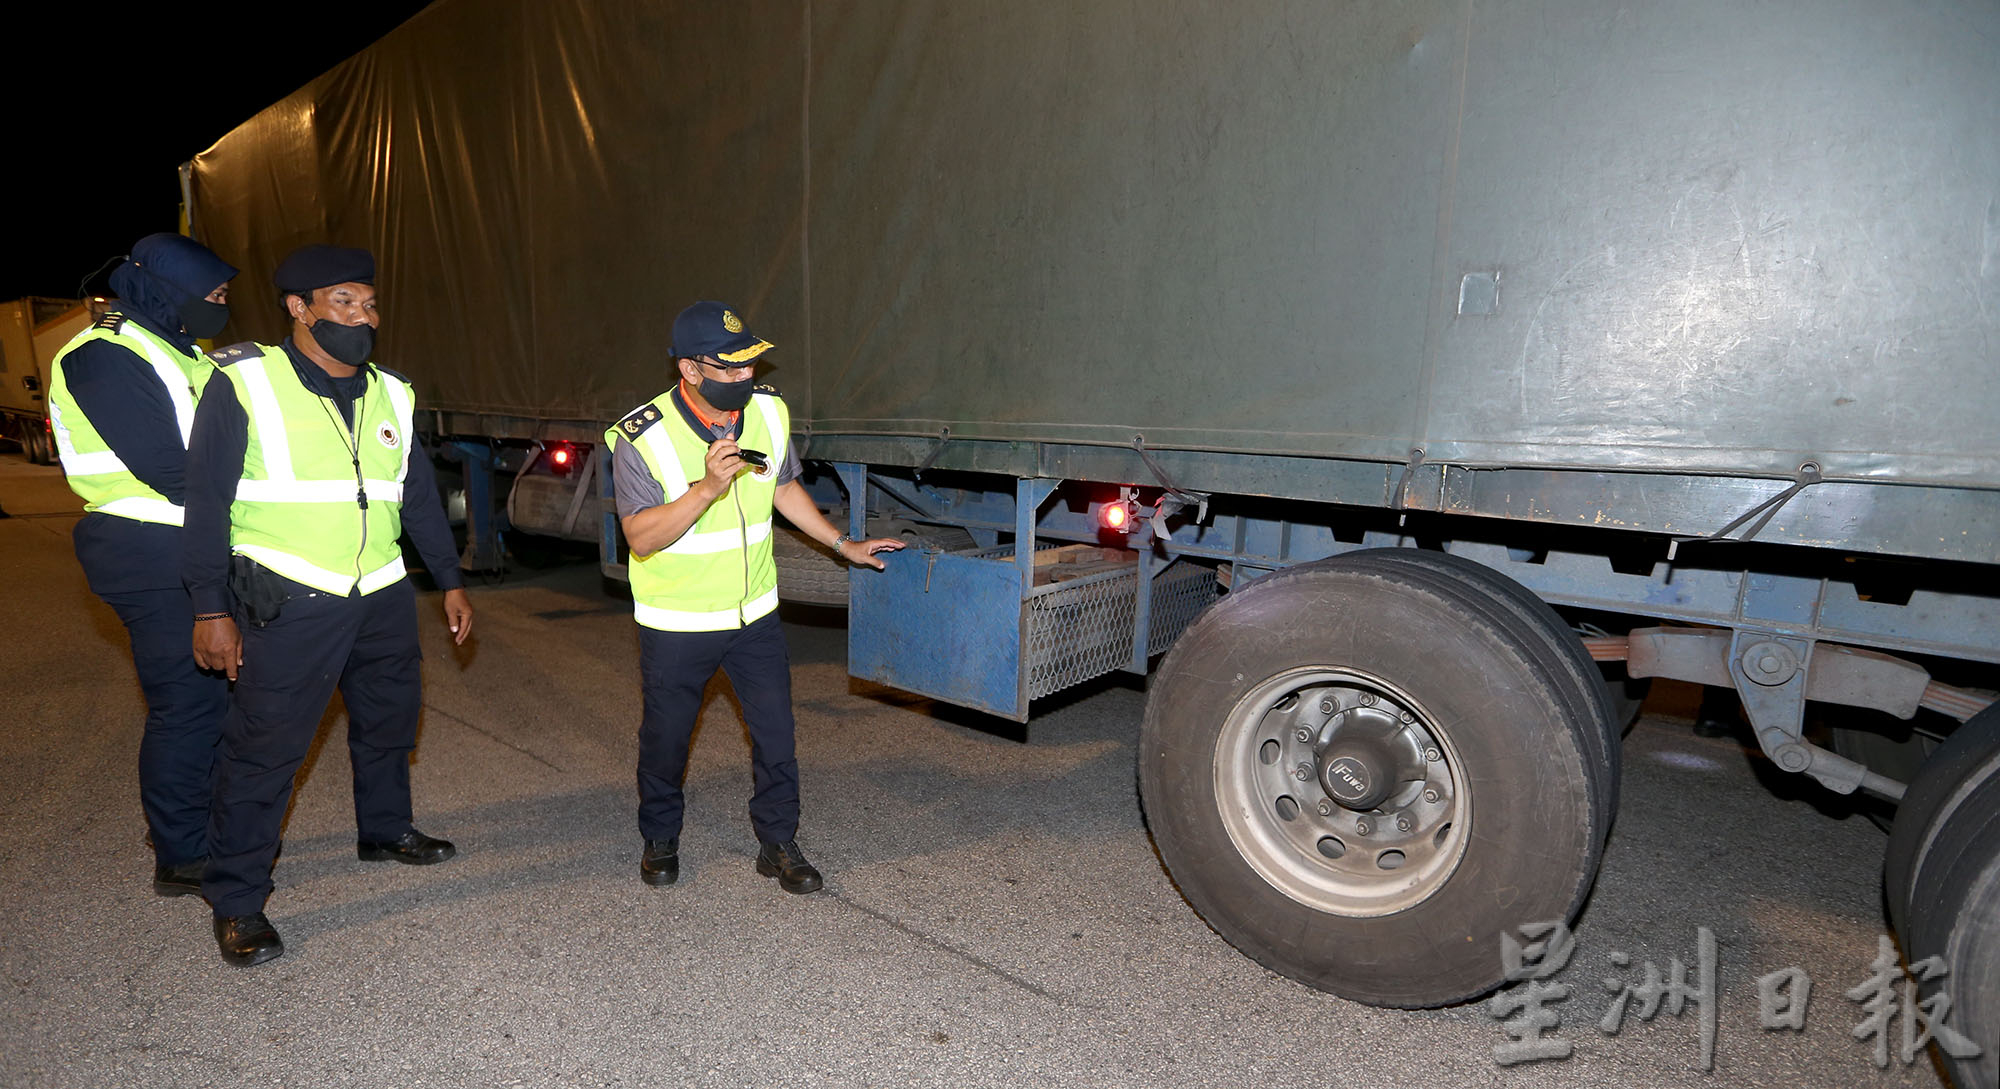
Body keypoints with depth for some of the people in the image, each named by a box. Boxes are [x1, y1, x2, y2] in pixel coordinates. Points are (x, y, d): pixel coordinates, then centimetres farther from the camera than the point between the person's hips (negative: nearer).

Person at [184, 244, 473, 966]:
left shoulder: (391, 395, 9)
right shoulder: (245, 384, -7)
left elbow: (419, 495, 15)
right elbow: (206, 500, -7)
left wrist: (451, 581, 14)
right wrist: (211, 608, -10)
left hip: (381, 596, 6)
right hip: (288, 603, -6)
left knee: (389, 719, 18)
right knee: (265, 746, -2)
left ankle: (385, 830, 40)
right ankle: (237, 902, 12)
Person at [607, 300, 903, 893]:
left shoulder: (769, 412, -3)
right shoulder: (643, 439, -17)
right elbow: (641, 537, -23)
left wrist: (843, 544, 15)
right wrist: (708, 487, -35)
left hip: (754, 614, 3)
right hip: (677, 624, -3)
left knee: (775, 733, 5)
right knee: (666, 737, 13)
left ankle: (779, 844, 24)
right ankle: (659, 840, 38)